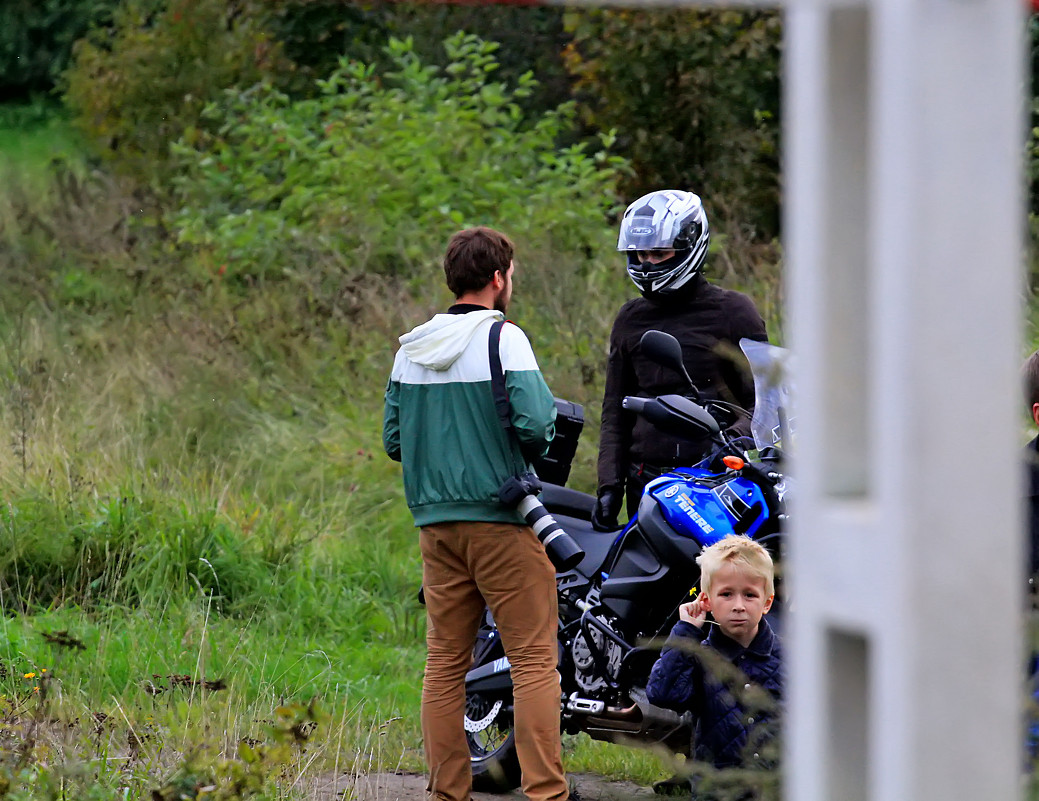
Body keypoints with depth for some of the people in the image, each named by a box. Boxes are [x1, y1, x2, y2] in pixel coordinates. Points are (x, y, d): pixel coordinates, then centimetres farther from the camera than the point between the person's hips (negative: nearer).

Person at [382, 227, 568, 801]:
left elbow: (394, 439, 10)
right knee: (534, 658, -4)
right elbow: (534, 424, -17)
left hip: (435, 519, 6)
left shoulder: (411, 349, 10)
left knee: (446, 661, 9)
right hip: (500, 517, -6)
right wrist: (542, 443, 4)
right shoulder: (503, 338, -9)